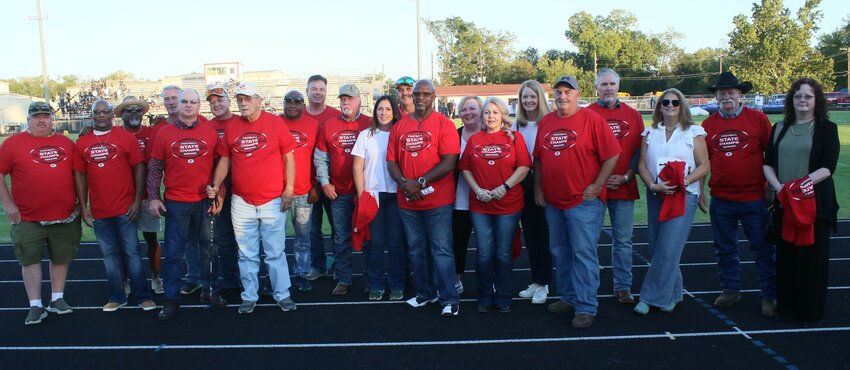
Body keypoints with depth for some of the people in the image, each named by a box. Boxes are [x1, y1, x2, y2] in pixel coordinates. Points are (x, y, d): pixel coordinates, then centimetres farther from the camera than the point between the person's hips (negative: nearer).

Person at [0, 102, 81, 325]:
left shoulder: (67, 143, 8)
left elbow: (77, 174, 15)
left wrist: (79, 203, 10)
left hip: (65, 216, 3)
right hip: (28, 218, -3)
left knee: (61, 258, 10)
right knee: (30, 259, 2)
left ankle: (57, 299, 24)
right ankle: (36, 306, 11)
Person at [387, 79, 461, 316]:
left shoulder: (444, 124, -3)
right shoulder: (399, 126, 10)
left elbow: (449, 163, -11)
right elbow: (391, 161, 7)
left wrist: (420, 183, -17)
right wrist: (404, 183, -11)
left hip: (438, 200, -5)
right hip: (407, 201, 5)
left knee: (441, 250, -4)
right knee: (416, 250, 13)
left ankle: (450, 300, 3)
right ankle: (425, 293, 27)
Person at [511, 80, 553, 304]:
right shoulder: (517, 124, 9)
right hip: (523, 184, 5)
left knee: (543, 233, 1)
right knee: (529, 233, 11)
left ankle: (543, 283, 12)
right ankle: (535, 280, 23)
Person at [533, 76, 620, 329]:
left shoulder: (592, 119, -7)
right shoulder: (546, 122, 10)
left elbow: (611, 156, -9)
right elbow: (538, 158, 15)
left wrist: (596, 187, -11)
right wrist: (538, 188, 9)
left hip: (583, 201, -6)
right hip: (552, 202, 6)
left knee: (583, 253, -4)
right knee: (560, 253, 15)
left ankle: (586, 307, 4)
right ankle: (568, 298, 29)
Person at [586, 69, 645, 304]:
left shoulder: (633, 115, 9)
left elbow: (639, 150, 6)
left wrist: (626, 177, -6)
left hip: (624, 187, 2)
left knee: (623, 240, 7)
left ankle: (623, 287, 17)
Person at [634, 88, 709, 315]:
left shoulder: (694, 132, 2)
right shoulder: (650, 133, 11)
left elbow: (704, 166, -1)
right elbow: (642, 164, 6)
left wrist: (684, 181, -17)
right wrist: (653, 185, -11)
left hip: (684, 196, -4)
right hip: (656, 196, 4)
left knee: (668, 249, -11)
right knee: (658, 248, 6)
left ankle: (651, 297, -2)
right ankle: (671, 294, 21)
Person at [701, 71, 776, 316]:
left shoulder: (758, 119, -3)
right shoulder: (708, 124, 4)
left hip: (754, 198, -3)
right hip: (720, 200, 3)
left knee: (764, 249, 4)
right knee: (725, 249, 13)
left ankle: (769, 296, 16)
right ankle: (730, 291, 28)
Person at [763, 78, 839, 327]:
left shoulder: (827, 129, 1)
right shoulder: (780, 128, 13)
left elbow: (828, 167, -9)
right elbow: (768, 163, 8)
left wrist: (805, 183, -22)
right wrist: (778, 186, -9)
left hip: (815, 202, -3)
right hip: (784, 203, 4)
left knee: (813, 256, 0)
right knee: (786, 255, 6)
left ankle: (812, 313, 11)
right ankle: (788, 307, 19)